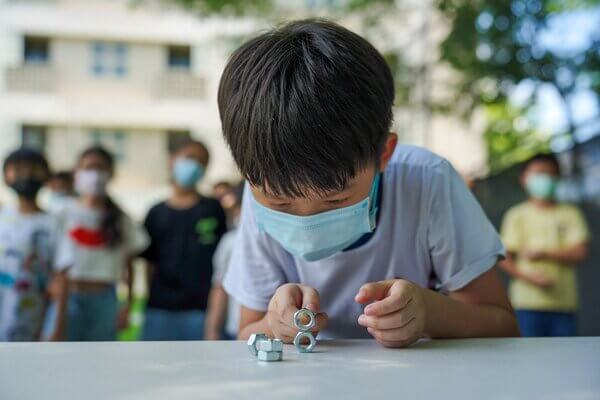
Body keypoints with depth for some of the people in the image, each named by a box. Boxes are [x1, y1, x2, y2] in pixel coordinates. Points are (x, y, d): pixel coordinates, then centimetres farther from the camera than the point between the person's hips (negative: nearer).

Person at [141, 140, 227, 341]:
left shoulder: (213, 209, 6)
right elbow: (150, 262, 12)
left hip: (201, 307, -2)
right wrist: (150, 297, 6)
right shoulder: (156, 213, 11)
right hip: (160, 307, 2)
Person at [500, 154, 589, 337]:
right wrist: (530, 277, -15)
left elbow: (579, 253, 0)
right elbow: (504, 259, 0)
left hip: (564, 302, 2)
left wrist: (543, 253, -10)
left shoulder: (570, 214, 9)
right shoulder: (516, 215, 5)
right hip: (528, 302, -1)